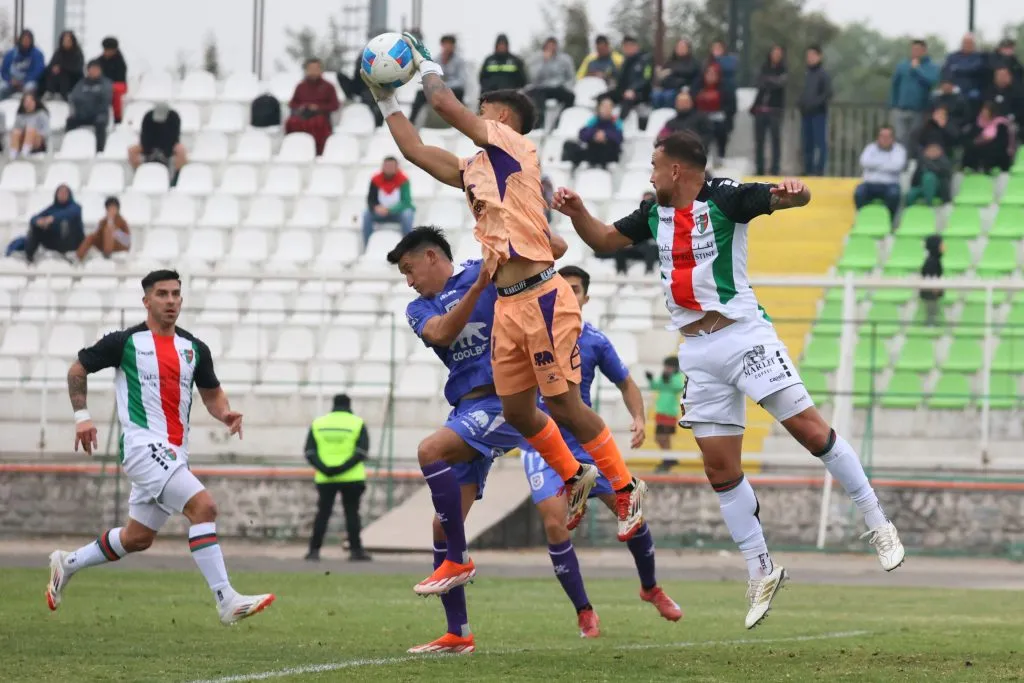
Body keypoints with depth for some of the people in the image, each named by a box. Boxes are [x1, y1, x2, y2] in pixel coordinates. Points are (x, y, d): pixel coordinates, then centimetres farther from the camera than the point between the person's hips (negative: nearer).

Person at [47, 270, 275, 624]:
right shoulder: (125, 342, -4)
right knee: (203, 505, -23)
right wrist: (82, 415, -2)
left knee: (137, 538, 16)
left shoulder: (195, 349, 10)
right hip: (143, 445, -7)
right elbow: (77, 370, 8)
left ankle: (67, 563, 38)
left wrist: (225, 414, -2)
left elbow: (211, 394, 20)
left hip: (173, 454, 7)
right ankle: (227, 601, -25)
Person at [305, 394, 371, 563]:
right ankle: (356, 550, 2)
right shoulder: (357, 424, 1)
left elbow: (310, 452, -1)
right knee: (352, 513, 4)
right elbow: (362, 452, -11)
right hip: (351, 479, -2)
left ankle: (314, 550, 2)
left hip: (325, 479, 2)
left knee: (323, 513, 7)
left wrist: (324, 469, -13)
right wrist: (342, 468, -16)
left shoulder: (318, 424, 8)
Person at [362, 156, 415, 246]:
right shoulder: (376, 180, -9)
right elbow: (371, 200, -10)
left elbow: (406, 202, -23)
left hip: (398, 213, -3)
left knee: (407, 215, -35)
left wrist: (389, 210, -38)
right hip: (381, 213, 3)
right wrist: (375, 207, -34)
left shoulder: (403, 180, -17)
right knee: (367, 214, -23)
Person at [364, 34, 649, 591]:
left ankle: (625, 487, 6)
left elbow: (447, 107, -9)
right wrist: (386, 102, 24)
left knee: (562, 403, -6)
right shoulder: (474, 167, 18)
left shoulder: (513, 145, -4)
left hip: (540, 297, -8)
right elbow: (417, 151, 24)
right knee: (517, 412, 8)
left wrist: (425, 64, 6)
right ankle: (575, 478, 27)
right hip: (506, 304, 8)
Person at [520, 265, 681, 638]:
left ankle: (650, 588, 30)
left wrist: (639, 419, -9)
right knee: (555, 525, -17)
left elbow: (626, 383, 8)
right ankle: (584, 613, -3)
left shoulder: (595, 342, -3)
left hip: (586, 442, 2)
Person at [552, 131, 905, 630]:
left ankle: (878, 526, -2)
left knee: (809, 429, -14)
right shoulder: (656, 213, 11)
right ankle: (762, 573, 12)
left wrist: (792, 190, -41)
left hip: (742, 335, -6)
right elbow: (603, 239, 23)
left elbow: (797, 197, -17)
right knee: (720, 468, 3)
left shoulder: (724, 198, -9)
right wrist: (576, 211, 3)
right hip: (697, 353, 6)